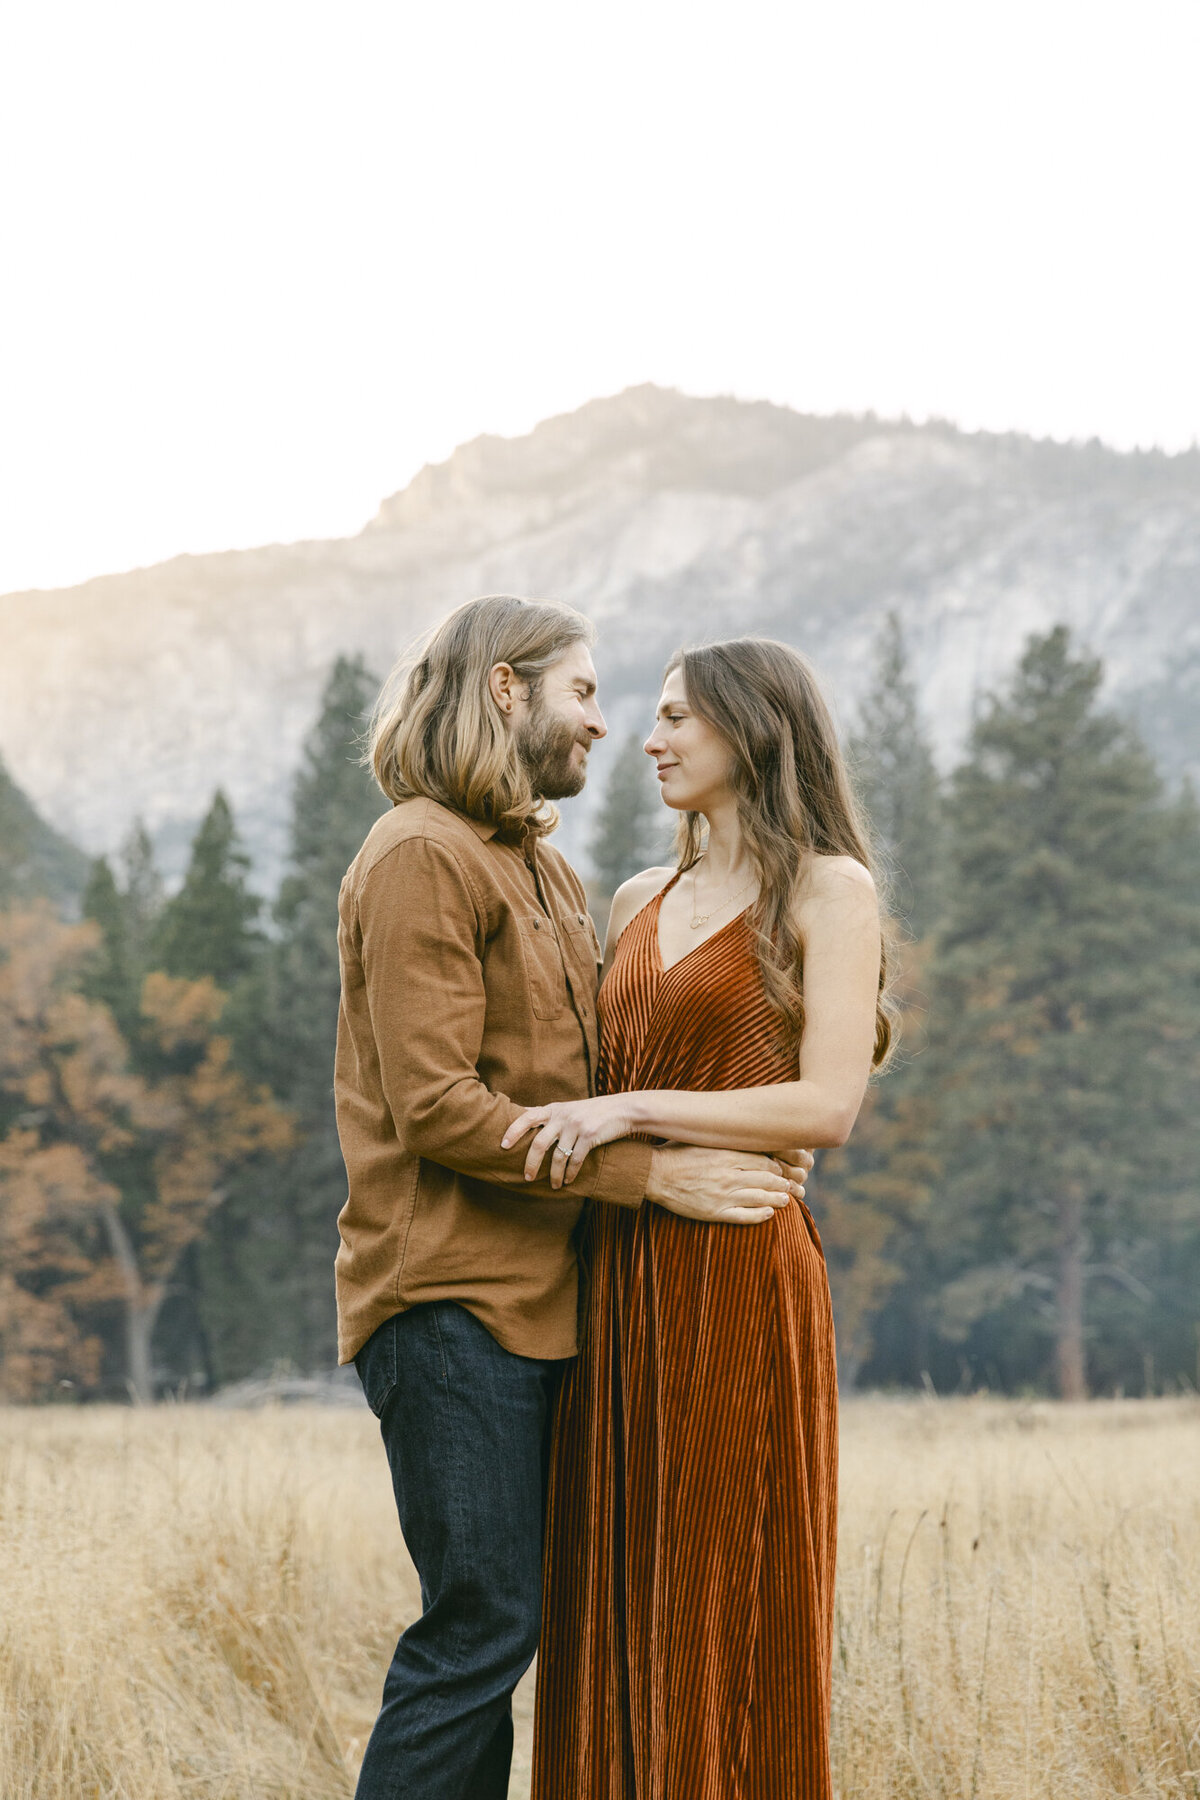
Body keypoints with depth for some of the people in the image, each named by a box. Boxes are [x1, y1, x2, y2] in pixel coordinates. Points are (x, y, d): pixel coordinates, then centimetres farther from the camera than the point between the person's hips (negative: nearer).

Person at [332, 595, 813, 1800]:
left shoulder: (545, 870, 21)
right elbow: (436, 1110, -17)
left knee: (502, 1621, 9)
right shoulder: (421, 855, -9)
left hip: (540, 1297, 9)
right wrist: (654, 1173, -18)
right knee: (483, 1622, -10)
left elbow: (589, 1080, 20)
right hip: (450, 1296, -9)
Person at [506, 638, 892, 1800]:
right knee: (615, 1604, 6)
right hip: (618, 1278, 6)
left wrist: (633, 1113, -17)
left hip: (737, 1279, -6)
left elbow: (827, 1107, -13)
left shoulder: (825, 893, -2)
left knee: (727, 1608, -1)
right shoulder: (640, 901, 17)